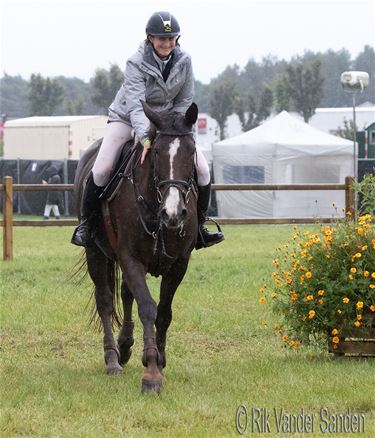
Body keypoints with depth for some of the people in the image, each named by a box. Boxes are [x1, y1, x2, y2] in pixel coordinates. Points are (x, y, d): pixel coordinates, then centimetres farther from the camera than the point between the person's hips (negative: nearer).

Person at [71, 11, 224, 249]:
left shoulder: (184, 61, -13)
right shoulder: (136, 64, -25)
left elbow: (185, 101, -3)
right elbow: (135, 105, -36)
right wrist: (146, 137, -52)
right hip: (128, 119, -3)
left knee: (202, 169, -12)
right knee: (101, 170, -22)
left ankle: (199, 227, 5)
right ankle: (86, 223, 0)